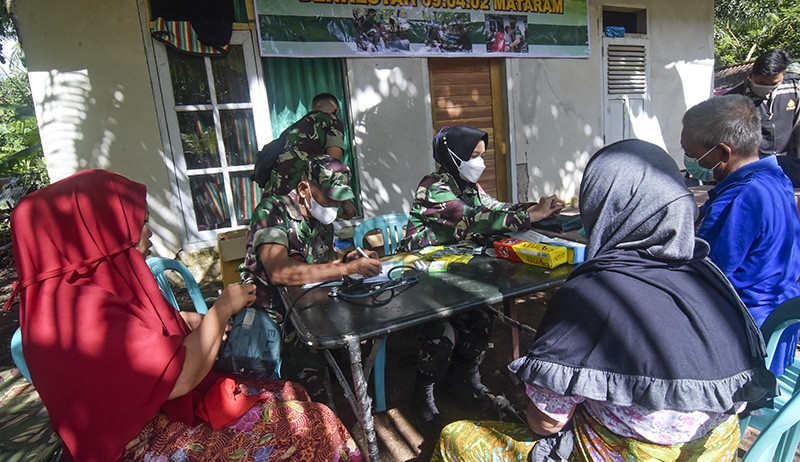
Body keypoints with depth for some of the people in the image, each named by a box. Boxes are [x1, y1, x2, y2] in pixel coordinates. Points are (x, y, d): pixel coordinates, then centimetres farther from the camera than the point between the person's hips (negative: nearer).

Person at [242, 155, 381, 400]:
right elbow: (279, 272, -33)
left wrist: (349, 259, -9)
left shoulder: (323, 219, 6)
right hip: (271, 316, -7)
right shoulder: (272, 210, -18)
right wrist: (348, 268, -32)